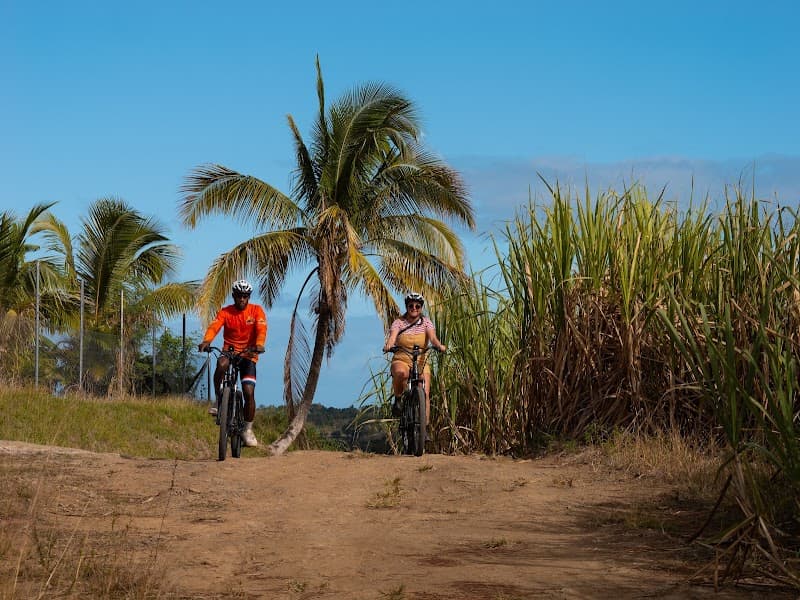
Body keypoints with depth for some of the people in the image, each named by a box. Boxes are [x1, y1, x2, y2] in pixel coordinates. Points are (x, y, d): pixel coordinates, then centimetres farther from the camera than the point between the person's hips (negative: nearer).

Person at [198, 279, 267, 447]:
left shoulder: (256, 311, -5)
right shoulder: (225, 312, -4)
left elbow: (261, 329, -21)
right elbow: (214, 326, -21)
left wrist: (259, 345, -43)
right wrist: (206, 341, -42)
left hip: (248, 355, 0)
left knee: (249, 392, -11)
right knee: (221, 364, -37)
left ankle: (248, 430, 4)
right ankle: (218, 401, -20)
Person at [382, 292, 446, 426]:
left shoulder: (426, 322, 5)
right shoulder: (398, 322, 2)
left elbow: (432, 337, -13)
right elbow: (392, 336, -17)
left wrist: (439, 345, -36)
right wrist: (388, 345, -41)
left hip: (421, 362, 2)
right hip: (401, 361, -2)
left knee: (425, 394, -13)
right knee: (401, 373, -38)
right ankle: (398, 399, -11)